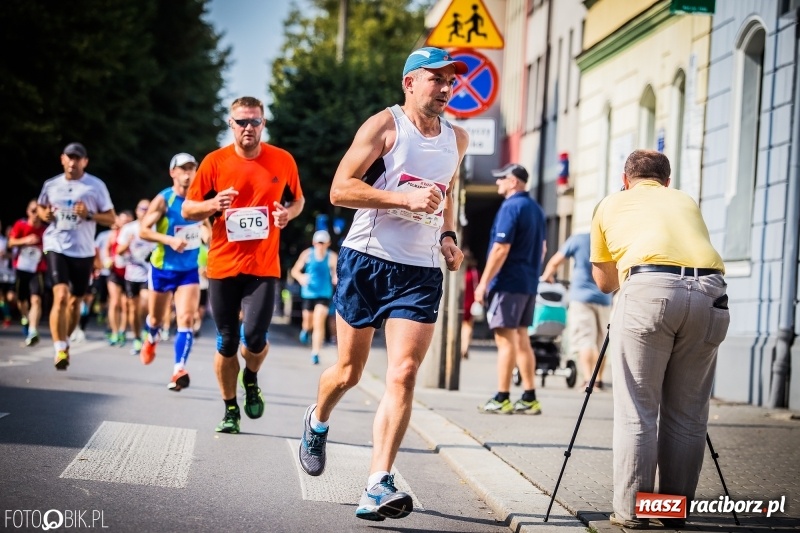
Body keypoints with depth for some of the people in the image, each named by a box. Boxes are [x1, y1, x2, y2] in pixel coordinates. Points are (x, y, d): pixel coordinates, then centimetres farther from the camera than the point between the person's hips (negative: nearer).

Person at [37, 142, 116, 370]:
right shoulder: (51, 185, 4)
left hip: (83, 251, 1)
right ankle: (60, 349, -16)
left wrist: (89, 215, -17)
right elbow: (41, 206, 23)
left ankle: (65, 341, 35)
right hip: (56, 247, -1)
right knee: (61, 296, -18)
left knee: (75, 302, 12)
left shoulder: (96, 186, -2)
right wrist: (43, 214, -1)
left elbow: (111, 218, 0)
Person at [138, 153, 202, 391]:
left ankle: (179, 371, -21)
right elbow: (143, 230, -16)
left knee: (186, 318, -16)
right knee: (156, 318, 16)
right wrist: (170, 240, -28)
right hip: (163, 268, -2)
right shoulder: (163, 199, -13)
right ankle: (151, 338, 52)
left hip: (190, 270, 2)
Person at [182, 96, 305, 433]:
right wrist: (213, 205, -15)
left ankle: (251, 379, 19)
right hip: (223, 265, 1)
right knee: (226, 343, 6)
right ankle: (230, 410, 22)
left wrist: (289, 212, -6)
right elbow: (187, 210, 5)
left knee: (254, 336, -15)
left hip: (264, 266, -1)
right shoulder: (215, 162, 0)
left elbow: (298, 200, 17)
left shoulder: (283, 161, 2)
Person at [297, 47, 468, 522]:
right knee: (350, 370, 7)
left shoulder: (458, 139, 14)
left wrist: (448, 237, 12)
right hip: (367, 261, -3)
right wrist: (407, 199, -19)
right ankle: (317, 422, 41)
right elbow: (341, 189, -11)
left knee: (403, 375, -12)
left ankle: (379, 487, -15)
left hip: (421, 272, 3)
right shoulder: (385, 125, -4)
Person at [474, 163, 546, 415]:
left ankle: (502, 399, -6)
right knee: (521, 339, 11)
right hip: (529, 284, 9)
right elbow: (542, 249, 21)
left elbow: (501, 248, -19)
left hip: (508, 283, -9)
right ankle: (529, 399, 10)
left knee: (505, 340, -6)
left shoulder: (511, 207, -13)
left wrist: (484, 283, -16)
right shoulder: (535, 208, 14)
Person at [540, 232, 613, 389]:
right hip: (604, 299, 3)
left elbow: (555, 262, 2)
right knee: (600, 342, 11)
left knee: (584, 340, -7)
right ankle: (598, 380, 16)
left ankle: (588, 380, -20)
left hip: (582, 296, -3)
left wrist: (546, 276, 21)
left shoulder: (578, 240, -2)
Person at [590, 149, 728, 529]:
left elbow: (604, 281, 33)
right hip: (710, 291, 3)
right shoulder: (686, 202, 33)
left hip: (649, 288, -3)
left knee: (637, 412, 3)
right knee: (688, 414, 12)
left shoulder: (611, 204, 26)